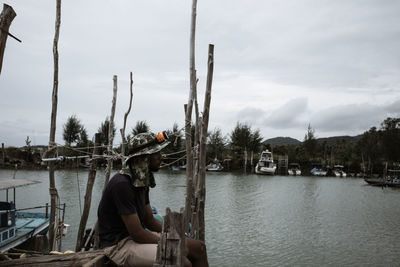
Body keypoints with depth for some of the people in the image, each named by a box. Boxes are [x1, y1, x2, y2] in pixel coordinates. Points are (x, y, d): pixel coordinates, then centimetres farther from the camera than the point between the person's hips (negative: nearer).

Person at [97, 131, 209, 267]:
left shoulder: (142, 182, 8)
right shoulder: (122, 184, -23)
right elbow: (137, 233, -23)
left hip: (140, 237, 10)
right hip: (119, 244, -10)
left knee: (198, 247, 2)